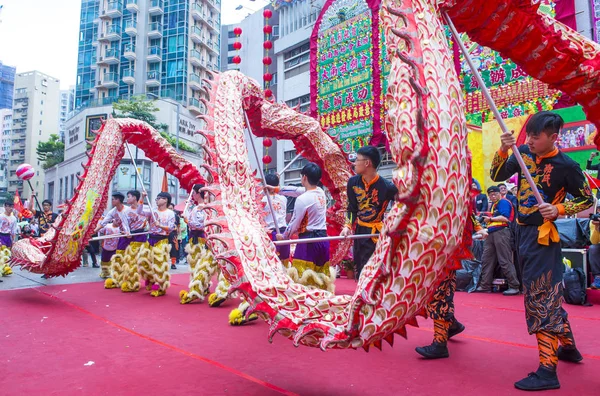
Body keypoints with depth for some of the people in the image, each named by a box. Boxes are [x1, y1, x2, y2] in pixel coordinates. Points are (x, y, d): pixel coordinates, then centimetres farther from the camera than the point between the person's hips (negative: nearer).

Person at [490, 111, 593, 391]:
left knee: (541, 297, -8)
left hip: (543, 236, -7)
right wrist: (503, 150, -14)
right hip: (523, 231, 7)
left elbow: (587, 200, -4)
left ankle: (548, 371, -1)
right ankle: (568, 346, 39)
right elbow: (497, 176, 0)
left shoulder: (565, 166, -12)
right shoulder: (524, 154, 3)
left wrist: (559, 209, -20)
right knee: (548, 293, 19)